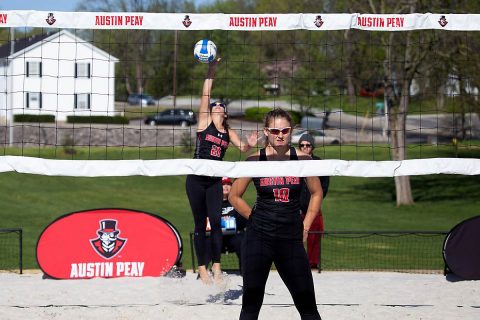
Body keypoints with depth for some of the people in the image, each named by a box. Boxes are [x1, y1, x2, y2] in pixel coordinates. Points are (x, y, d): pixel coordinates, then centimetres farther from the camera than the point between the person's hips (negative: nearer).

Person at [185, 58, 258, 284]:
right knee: (200, 224, 2)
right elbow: (205, 96, -6)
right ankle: (202, 268, 7)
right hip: (196, 179, -2)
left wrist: (250, 144, -17)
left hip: (215, 181, 2)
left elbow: (242, 147, 6)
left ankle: (216, 266, 0)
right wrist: (211, 73, -13)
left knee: (216, 222, -7)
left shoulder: (228, 133, 10)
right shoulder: (204, 122, 1)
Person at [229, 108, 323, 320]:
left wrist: (305, 226, 8)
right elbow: (234, 196, 9)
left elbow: (316, 193, 14)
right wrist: (257, 218, 5)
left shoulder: (302, 159, 0)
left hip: (292, 239, 1)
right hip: (259, 237, -1)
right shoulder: (255, 160, -2)